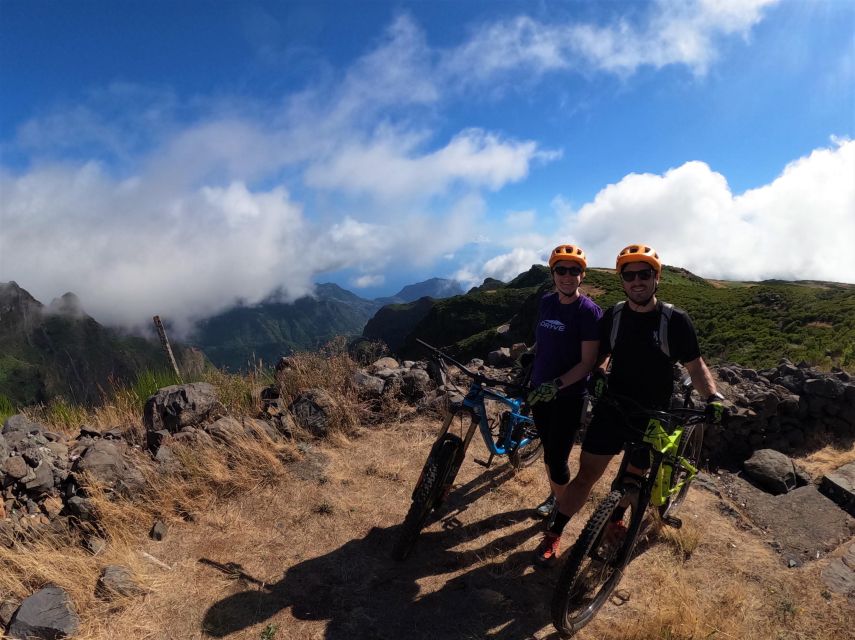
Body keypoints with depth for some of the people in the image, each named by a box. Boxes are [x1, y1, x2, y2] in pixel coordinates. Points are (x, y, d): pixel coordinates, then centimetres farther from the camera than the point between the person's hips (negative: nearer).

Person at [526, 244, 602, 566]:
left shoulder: (589, 311, -15)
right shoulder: (546, 303, 3)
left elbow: (588, 362, -18)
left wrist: (556, 385, -28)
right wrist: (528, 373, 17)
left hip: (568, 396, -6)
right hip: (540, 391, 6)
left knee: (557, 459, -3)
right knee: (549, 450, 20)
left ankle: (557, 527, 14)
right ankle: (555, 496, 43)